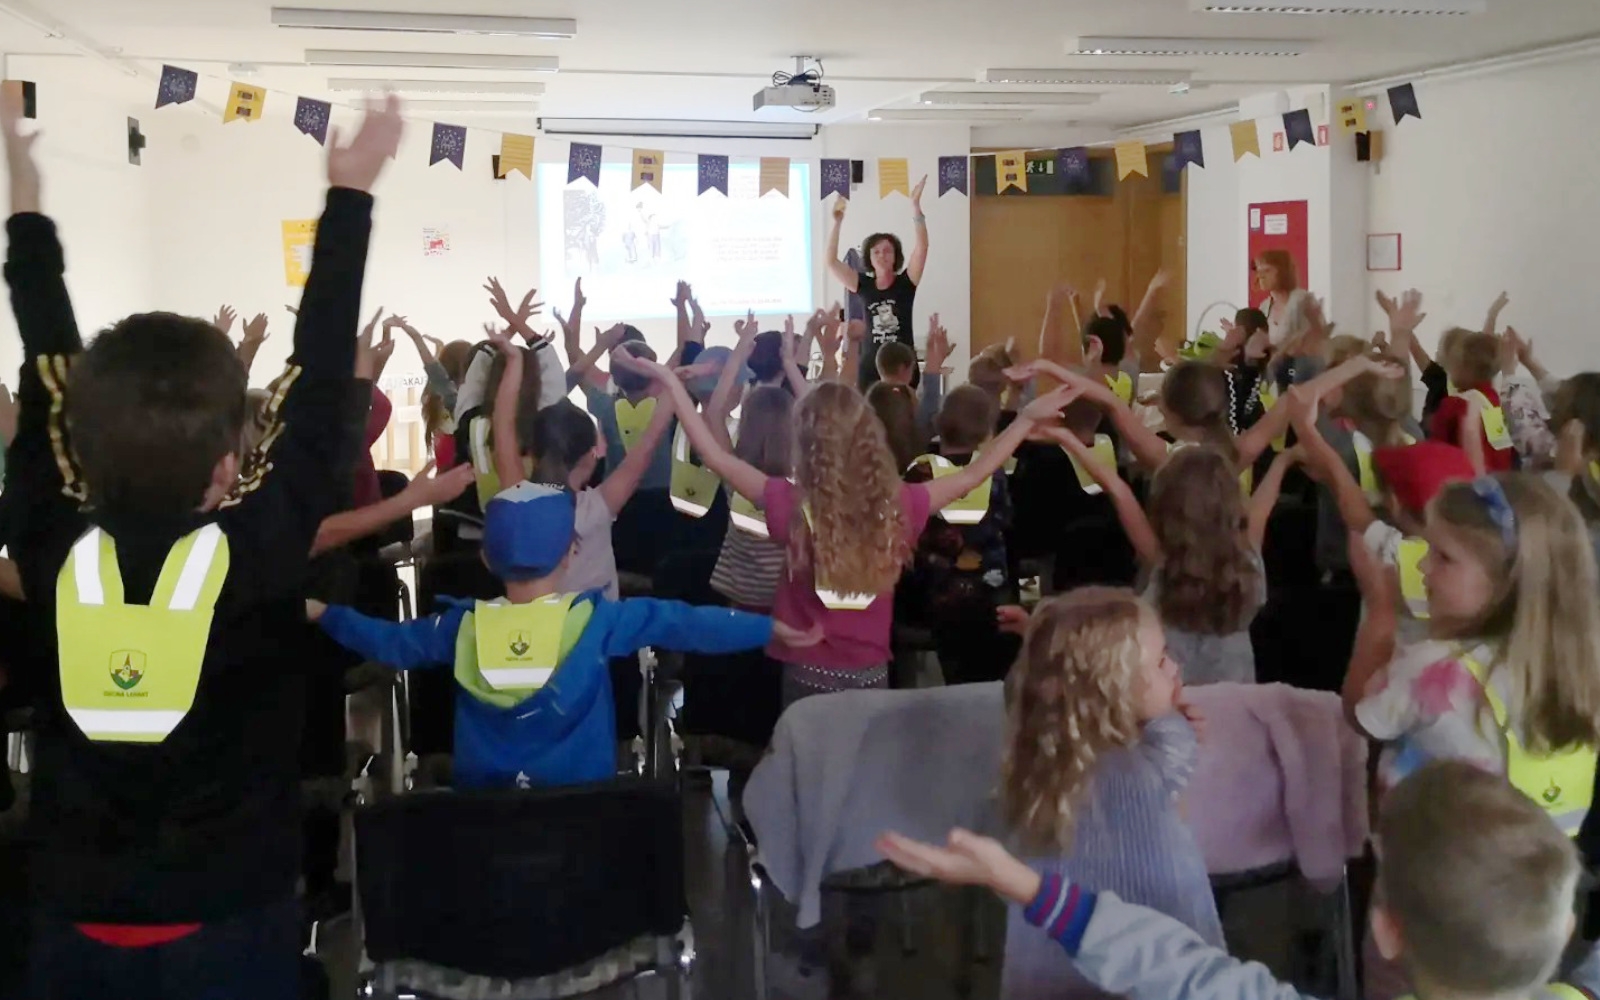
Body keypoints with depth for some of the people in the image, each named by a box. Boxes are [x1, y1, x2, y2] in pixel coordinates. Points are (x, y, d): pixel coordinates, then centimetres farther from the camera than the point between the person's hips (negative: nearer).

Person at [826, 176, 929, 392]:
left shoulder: (906, 282, 2)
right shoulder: (863, 285, 6)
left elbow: (922, 247, -10)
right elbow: (831, 262, -1)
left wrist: (916, 206, -18)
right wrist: (837, 222, -8)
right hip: (871, 364, 1)